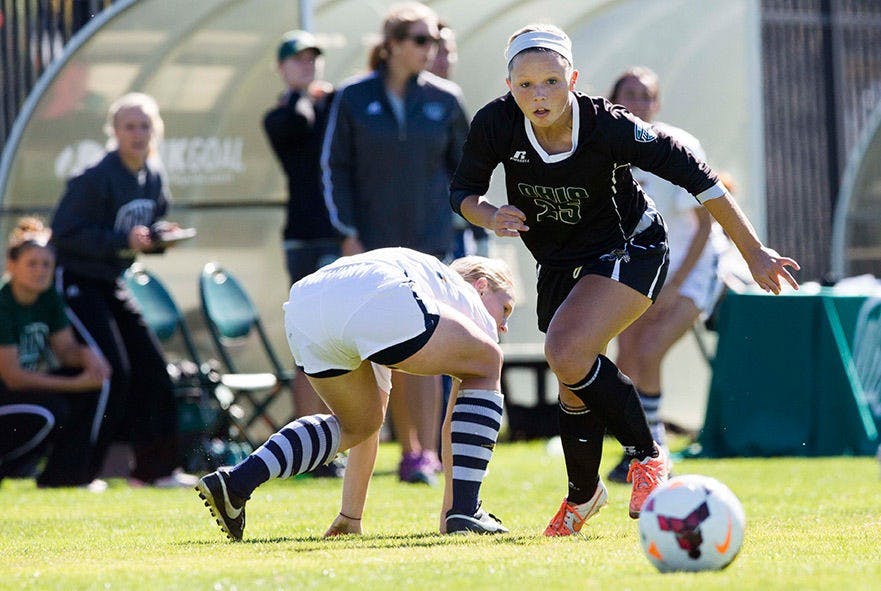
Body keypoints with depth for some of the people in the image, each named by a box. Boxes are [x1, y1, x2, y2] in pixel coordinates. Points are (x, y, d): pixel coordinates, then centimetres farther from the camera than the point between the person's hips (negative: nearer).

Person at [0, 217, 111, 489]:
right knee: (50, 411, -32)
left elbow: (66, 349, 7)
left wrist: (87, 355, -19)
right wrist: (75, 384, -24)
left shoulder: (48, 298, 2)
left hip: (26, 385, 9)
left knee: (94, 380, -7)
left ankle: (63, 475, -5)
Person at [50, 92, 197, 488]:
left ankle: (155, 468, 15)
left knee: (150, 366, 5)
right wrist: (123, 239, -28)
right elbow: (64, 232, -22)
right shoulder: (96, 178, -21)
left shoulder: (153, 177, 5)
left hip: (111, 284, 9)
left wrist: (159, 236, -5)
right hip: (77, 281, -9)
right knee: (111, 370, -17)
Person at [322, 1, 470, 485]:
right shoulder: (354, 99, -1)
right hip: (374, 242, 1)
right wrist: (348, 232, -3)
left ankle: (427, 453, -14)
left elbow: (465, 163, 14)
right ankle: (408, 446, 16)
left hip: (429, 240, 0)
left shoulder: (444, 98, 2)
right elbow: (334, 166, 3)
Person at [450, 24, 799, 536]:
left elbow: (695, 175, -22)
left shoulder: (608, 126, -29)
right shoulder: (496, 125, -20)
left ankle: (647, 455, -12)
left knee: (566, 351, -28)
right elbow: (463, 190, -3)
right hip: (559, 266, 5)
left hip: (629, 249, -5)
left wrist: (754, 252, -17)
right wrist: (490, 216, -27)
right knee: (576, 384, 11)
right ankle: (584, 494, 38)